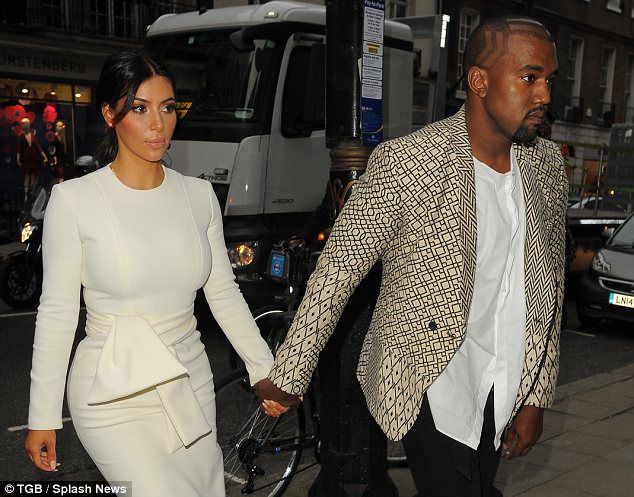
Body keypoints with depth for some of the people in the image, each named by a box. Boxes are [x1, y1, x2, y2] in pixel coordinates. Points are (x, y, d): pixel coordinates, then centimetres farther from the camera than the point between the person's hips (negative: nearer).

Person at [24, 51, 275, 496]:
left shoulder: (198, 195, 1)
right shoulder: (74, 200, -10)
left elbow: (223, 293, 7)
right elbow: (57, 312, -7)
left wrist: (264, 369, 5)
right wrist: (42, 418, -4)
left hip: (191, 384, 5)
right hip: (114, 395, -4)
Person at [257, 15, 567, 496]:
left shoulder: (548, 165, 2)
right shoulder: (406, 162, -17)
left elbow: (549, 287, 9)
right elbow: (339, 268, -13)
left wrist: (536, 397, 8)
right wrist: (289, 376, -10)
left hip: (507, 389, 6)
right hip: (431, 384, -5)